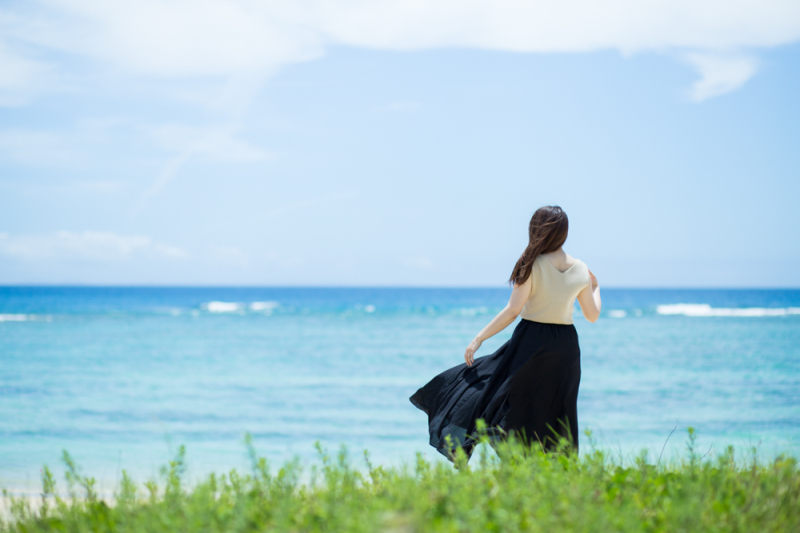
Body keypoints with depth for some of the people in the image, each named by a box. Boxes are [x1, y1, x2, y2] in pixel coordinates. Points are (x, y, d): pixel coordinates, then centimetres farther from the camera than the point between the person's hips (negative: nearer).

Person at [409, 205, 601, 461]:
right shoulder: (581, 270, 1)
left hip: (531, 344, -4)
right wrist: (595, 287, 29)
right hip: (566, 348, 4)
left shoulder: (532, 265, -11)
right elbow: (592, 315, 9)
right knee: (556, 420, 12)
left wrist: (478, 339, -10)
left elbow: (513, 310, -15)